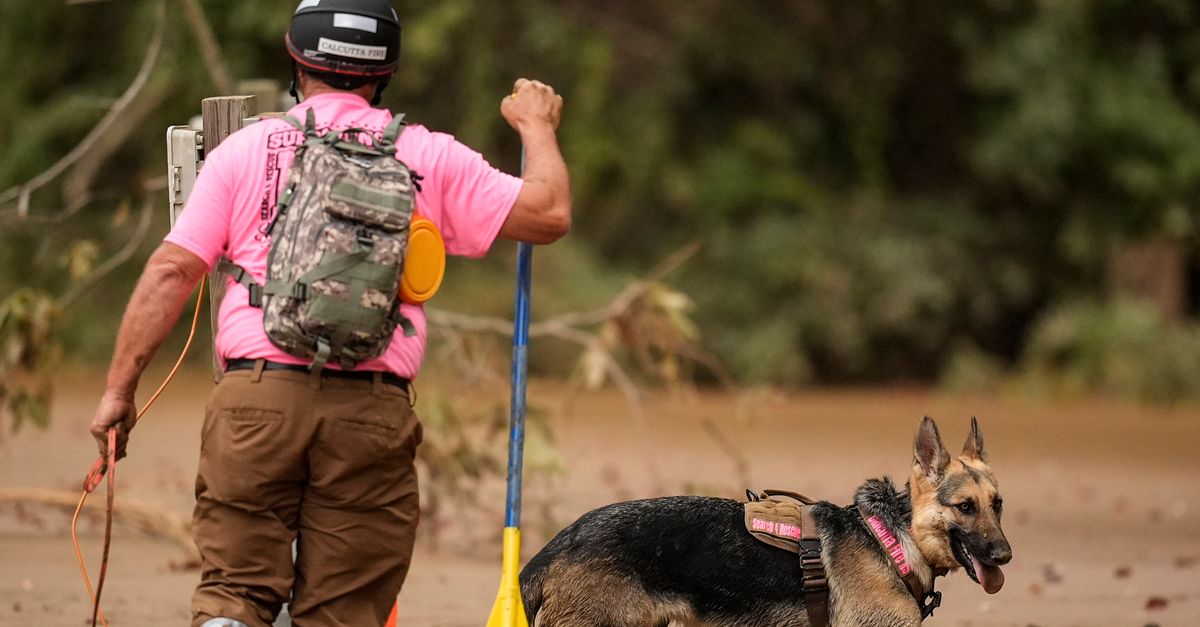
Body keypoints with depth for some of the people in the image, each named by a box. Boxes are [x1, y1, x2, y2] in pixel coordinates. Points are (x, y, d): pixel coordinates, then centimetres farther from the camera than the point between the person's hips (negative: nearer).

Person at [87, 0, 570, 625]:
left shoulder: (246, 148, 9)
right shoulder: (429, 158, 8)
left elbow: (171, 271, 4)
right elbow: (547, 214, 6)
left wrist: (119, 389, 8)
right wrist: (537, 126, 25)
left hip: (255, 399, 0)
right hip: (371, 413, 0)